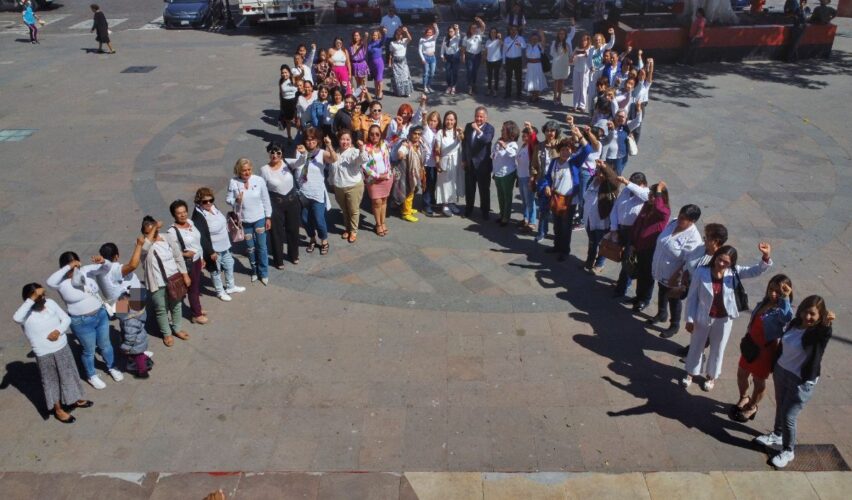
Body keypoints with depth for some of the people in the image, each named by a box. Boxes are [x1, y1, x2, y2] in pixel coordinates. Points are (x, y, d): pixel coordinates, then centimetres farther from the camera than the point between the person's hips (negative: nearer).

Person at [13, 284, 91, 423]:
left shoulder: (50, 303, -6)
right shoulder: (26, 314, -19)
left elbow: (66, 319, 1)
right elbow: (16, 318, -44)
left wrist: (59, 331, -19)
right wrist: (32, 299, -43)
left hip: (62, 348, 5)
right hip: (44, 355, -5)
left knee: (69, 374, 22)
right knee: (51, 381, 13)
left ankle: (74, 400, 45)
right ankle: (58, 410, 31)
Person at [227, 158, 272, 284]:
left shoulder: (259, 180, -13)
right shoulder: (233, 182, -13)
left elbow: (265, 200, -4)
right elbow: (228, 199, -3)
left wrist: (268, 217, -1)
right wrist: (236, 200, -25)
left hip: (259, 218, -1)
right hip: (244, 220, 1)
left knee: (262, 247, 6)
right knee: (250, 248, 15)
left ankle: (263, 273, 23)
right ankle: (255, 271, 36)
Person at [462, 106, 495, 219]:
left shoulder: (489, 128, -8)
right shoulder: (468, 126, 5)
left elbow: (487, 140, -28)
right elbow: (464, 143, 10)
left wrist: (478, 129, -35)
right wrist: (463, 159, 9)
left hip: (482, 164, -4)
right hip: (469, 163, 4)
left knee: (484, 190, 4)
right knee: (469, 188, 15)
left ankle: (485, 211, 17)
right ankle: (468, 209, 31)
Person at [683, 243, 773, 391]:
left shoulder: (734, 272, -14)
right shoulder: (701, 272, -20)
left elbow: (756, 271, -23)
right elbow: (692, 297, -12)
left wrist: (766, 257, -44)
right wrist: (690, 319, -9)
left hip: (724, 319, 1)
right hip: (703, 317, -1)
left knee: (717, 349, 21)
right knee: (696, 346, 20)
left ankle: (711, 376, 45)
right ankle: (691, 373, 44)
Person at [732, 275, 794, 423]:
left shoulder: (783, 311, -24)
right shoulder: (764, 302, -1)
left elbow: (786, 317, -51)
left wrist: (785, 297, -45)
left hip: (766, 350, -7)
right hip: (751, 345, 7)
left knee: (759, 381, 15)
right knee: (741, 374, 22)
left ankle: (752, 407, 39)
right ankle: (744, 398, 49)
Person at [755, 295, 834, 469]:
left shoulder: (819, 333, -21)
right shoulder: (795, 324, -2)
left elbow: (825, 332, -46)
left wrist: (827, 323, -67)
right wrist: (775, 365, 18)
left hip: (802, 381, -6)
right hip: (781, 371, 6)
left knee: (789, 416, 2)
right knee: (780, 407, 24)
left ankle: (788, 451, 22)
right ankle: (777, 435, 48)